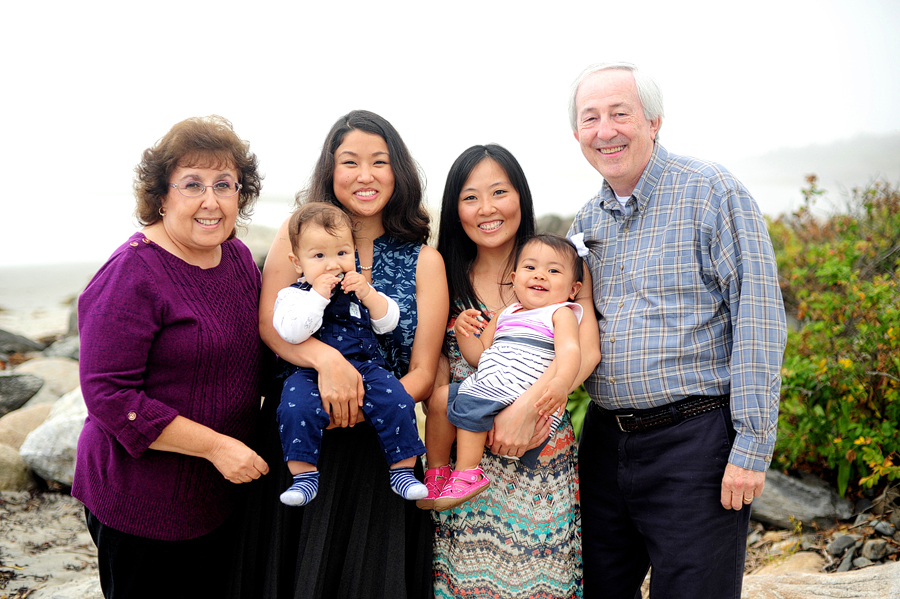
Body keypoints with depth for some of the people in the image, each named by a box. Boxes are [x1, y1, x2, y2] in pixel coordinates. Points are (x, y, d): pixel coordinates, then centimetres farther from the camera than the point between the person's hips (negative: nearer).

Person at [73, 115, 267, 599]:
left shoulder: (238, 257, 4)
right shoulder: (132, 276, -19)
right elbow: (107, 393, -22)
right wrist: (214, 445, -23)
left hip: (222, 492, 7)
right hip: (141, 504, -7)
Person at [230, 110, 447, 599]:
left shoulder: (423, 261, 2)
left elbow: (422, 374, -2)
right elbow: (268, 323, -9)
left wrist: (364, 409, -19)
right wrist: (326, 358, -27)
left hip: (376, 445, 0)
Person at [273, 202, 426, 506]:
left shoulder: (360, 287, 16)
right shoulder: (293, 295, 3)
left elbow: (389, 322, 11)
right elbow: (291, 333, -15)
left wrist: (367, 294, -5)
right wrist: (318, 295, -17)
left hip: (366, 367, 3)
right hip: (312, 372, -2)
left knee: (396, 401, -19)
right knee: (296, 407, -29)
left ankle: (403, 469, -7)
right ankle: (304, 475, -18)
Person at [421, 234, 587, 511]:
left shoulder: (560, 313, 2)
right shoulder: (504, 315, 24)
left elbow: (569, 349, -18)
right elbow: (479, 356, 23)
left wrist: (561, 382, -39)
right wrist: (463, 332, 2)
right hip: (485, 390, 8)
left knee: (471, 404, -26)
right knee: (442, 395, -5)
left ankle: (467, 473, -17)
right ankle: (437, 469, 5)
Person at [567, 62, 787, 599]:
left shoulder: (710, 191, -8)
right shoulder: (587, 222, 12)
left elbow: (759, 320, -13)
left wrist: (751, 448, -17)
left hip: (696, 439, -6)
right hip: (605, 439, 6)